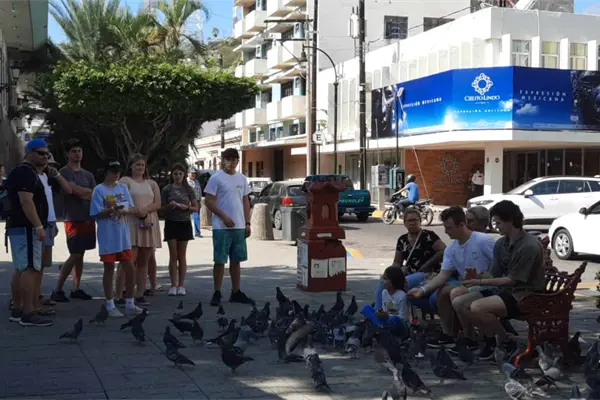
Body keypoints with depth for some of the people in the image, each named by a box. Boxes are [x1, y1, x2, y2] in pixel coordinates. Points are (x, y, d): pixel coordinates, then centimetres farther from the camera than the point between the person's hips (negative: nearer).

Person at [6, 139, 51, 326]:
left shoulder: (27, 172, 20)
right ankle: (28, 314, -16)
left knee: (21, 269, 12)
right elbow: (26, 201, -23)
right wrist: (39, 227, -25)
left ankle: (17, 310, 16)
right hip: (26, 227, -11)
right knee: (30, 269, -13)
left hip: (19, 227, 11)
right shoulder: (26, 172, -13)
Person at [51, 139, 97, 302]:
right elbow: (75, 190, -16)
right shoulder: (65, 172, -5)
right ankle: (57, 289, -3)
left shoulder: (88, 174, 17)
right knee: (75, 255, -9)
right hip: (74, 220, -7)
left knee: (80, 255, 8)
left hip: (88, 219, 7)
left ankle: (76, 289, 14)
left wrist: (83, 194, -8)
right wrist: (90, 192, -2)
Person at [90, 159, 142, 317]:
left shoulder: (123, 188, 9)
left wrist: (125, 211, -14)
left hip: (124, 237, 5)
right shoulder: (99, 190, -6)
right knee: (109, 270, 4)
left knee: (130, 269, 5)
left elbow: (132, 209, 7)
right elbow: (97, 214, -9)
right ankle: (110, 306, 12)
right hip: (108, 238, -5)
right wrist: (111, 210, -25)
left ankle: (129, 304, 16)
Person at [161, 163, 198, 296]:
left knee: (182, 255, 5)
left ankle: (181, 285, 10)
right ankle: (173, 285, 5)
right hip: (171, 223, 0)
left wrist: (186, 207, -14)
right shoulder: (167, 189, 2)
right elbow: (163, 208, 6)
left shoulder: (188, 189, 3)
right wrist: (170, 206, -15)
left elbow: (195, 208, 4)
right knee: (173, 256, 0)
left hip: (184, 223, 0)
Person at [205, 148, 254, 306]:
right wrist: (224, 217, -16)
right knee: (220, 261, -1)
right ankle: (217, 293, 7)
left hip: (239, 227, 5)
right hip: (221, 227, -5)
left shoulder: (242, 179, 12)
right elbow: (209, 201, -9)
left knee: (236, 261, 11)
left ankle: (236, 293, 18)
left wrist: (247, 223, 9)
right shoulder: (216, 178, -5)